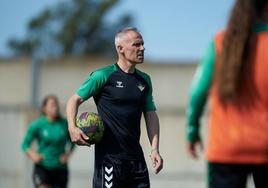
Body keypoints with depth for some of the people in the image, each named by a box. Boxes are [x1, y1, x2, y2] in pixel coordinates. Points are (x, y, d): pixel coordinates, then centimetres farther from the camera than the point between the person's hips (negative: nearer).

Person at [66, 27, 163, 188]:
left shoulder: (144, 80, 14)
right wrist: (72, 128, -18)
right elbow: (75, 99, -1)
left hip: (135, 155, 6)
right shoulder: (103, 76, -4)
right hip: (109, 155, -6)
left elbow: (151, 115, 16)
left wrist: (155, 149, 5)